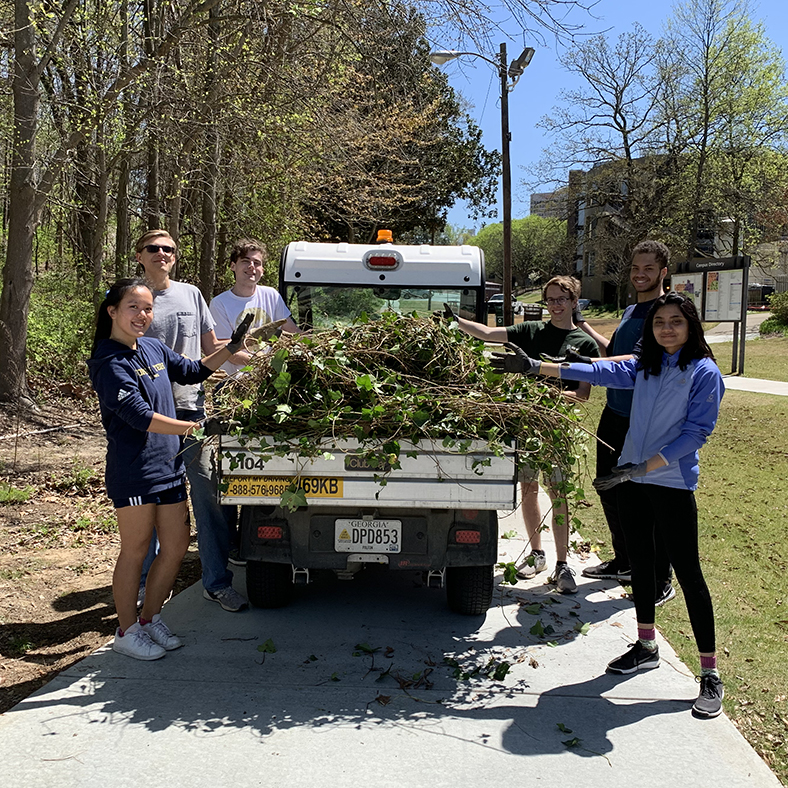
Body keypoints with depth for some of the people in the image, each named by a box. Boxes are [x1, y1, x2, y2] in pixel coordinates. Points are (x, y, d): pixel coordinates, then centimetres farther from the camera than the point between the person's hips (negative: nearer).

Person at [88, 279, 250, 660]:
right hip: (133, 471, -8)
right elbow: (140, 417, -23)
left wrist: (231, 348, 17)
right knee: (135, 551, 3)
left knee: (176, 545, 12)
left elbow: (192, 372, 25)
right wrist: (196, 426, -23)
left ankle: (150, 618, 29)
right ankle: (127, 631, 20)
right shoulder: (110, 363, -15)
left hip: (169, 465, 8)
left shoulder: (153, 348, 9)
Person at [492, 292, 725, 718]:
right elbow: (599, 371, 8)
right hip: (632, 478, 6)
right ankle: (646, 647, 33)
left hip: (672, 483, -6)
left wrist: (642, 467, -20)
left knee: (687, 572, -3)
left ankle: (709, 672, 8)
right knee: (639, 559, 16)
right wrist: (535, 367, 4)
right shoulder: (644, 366, 8)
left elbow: (696, 431, -14)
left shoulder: (704, 373, -9)